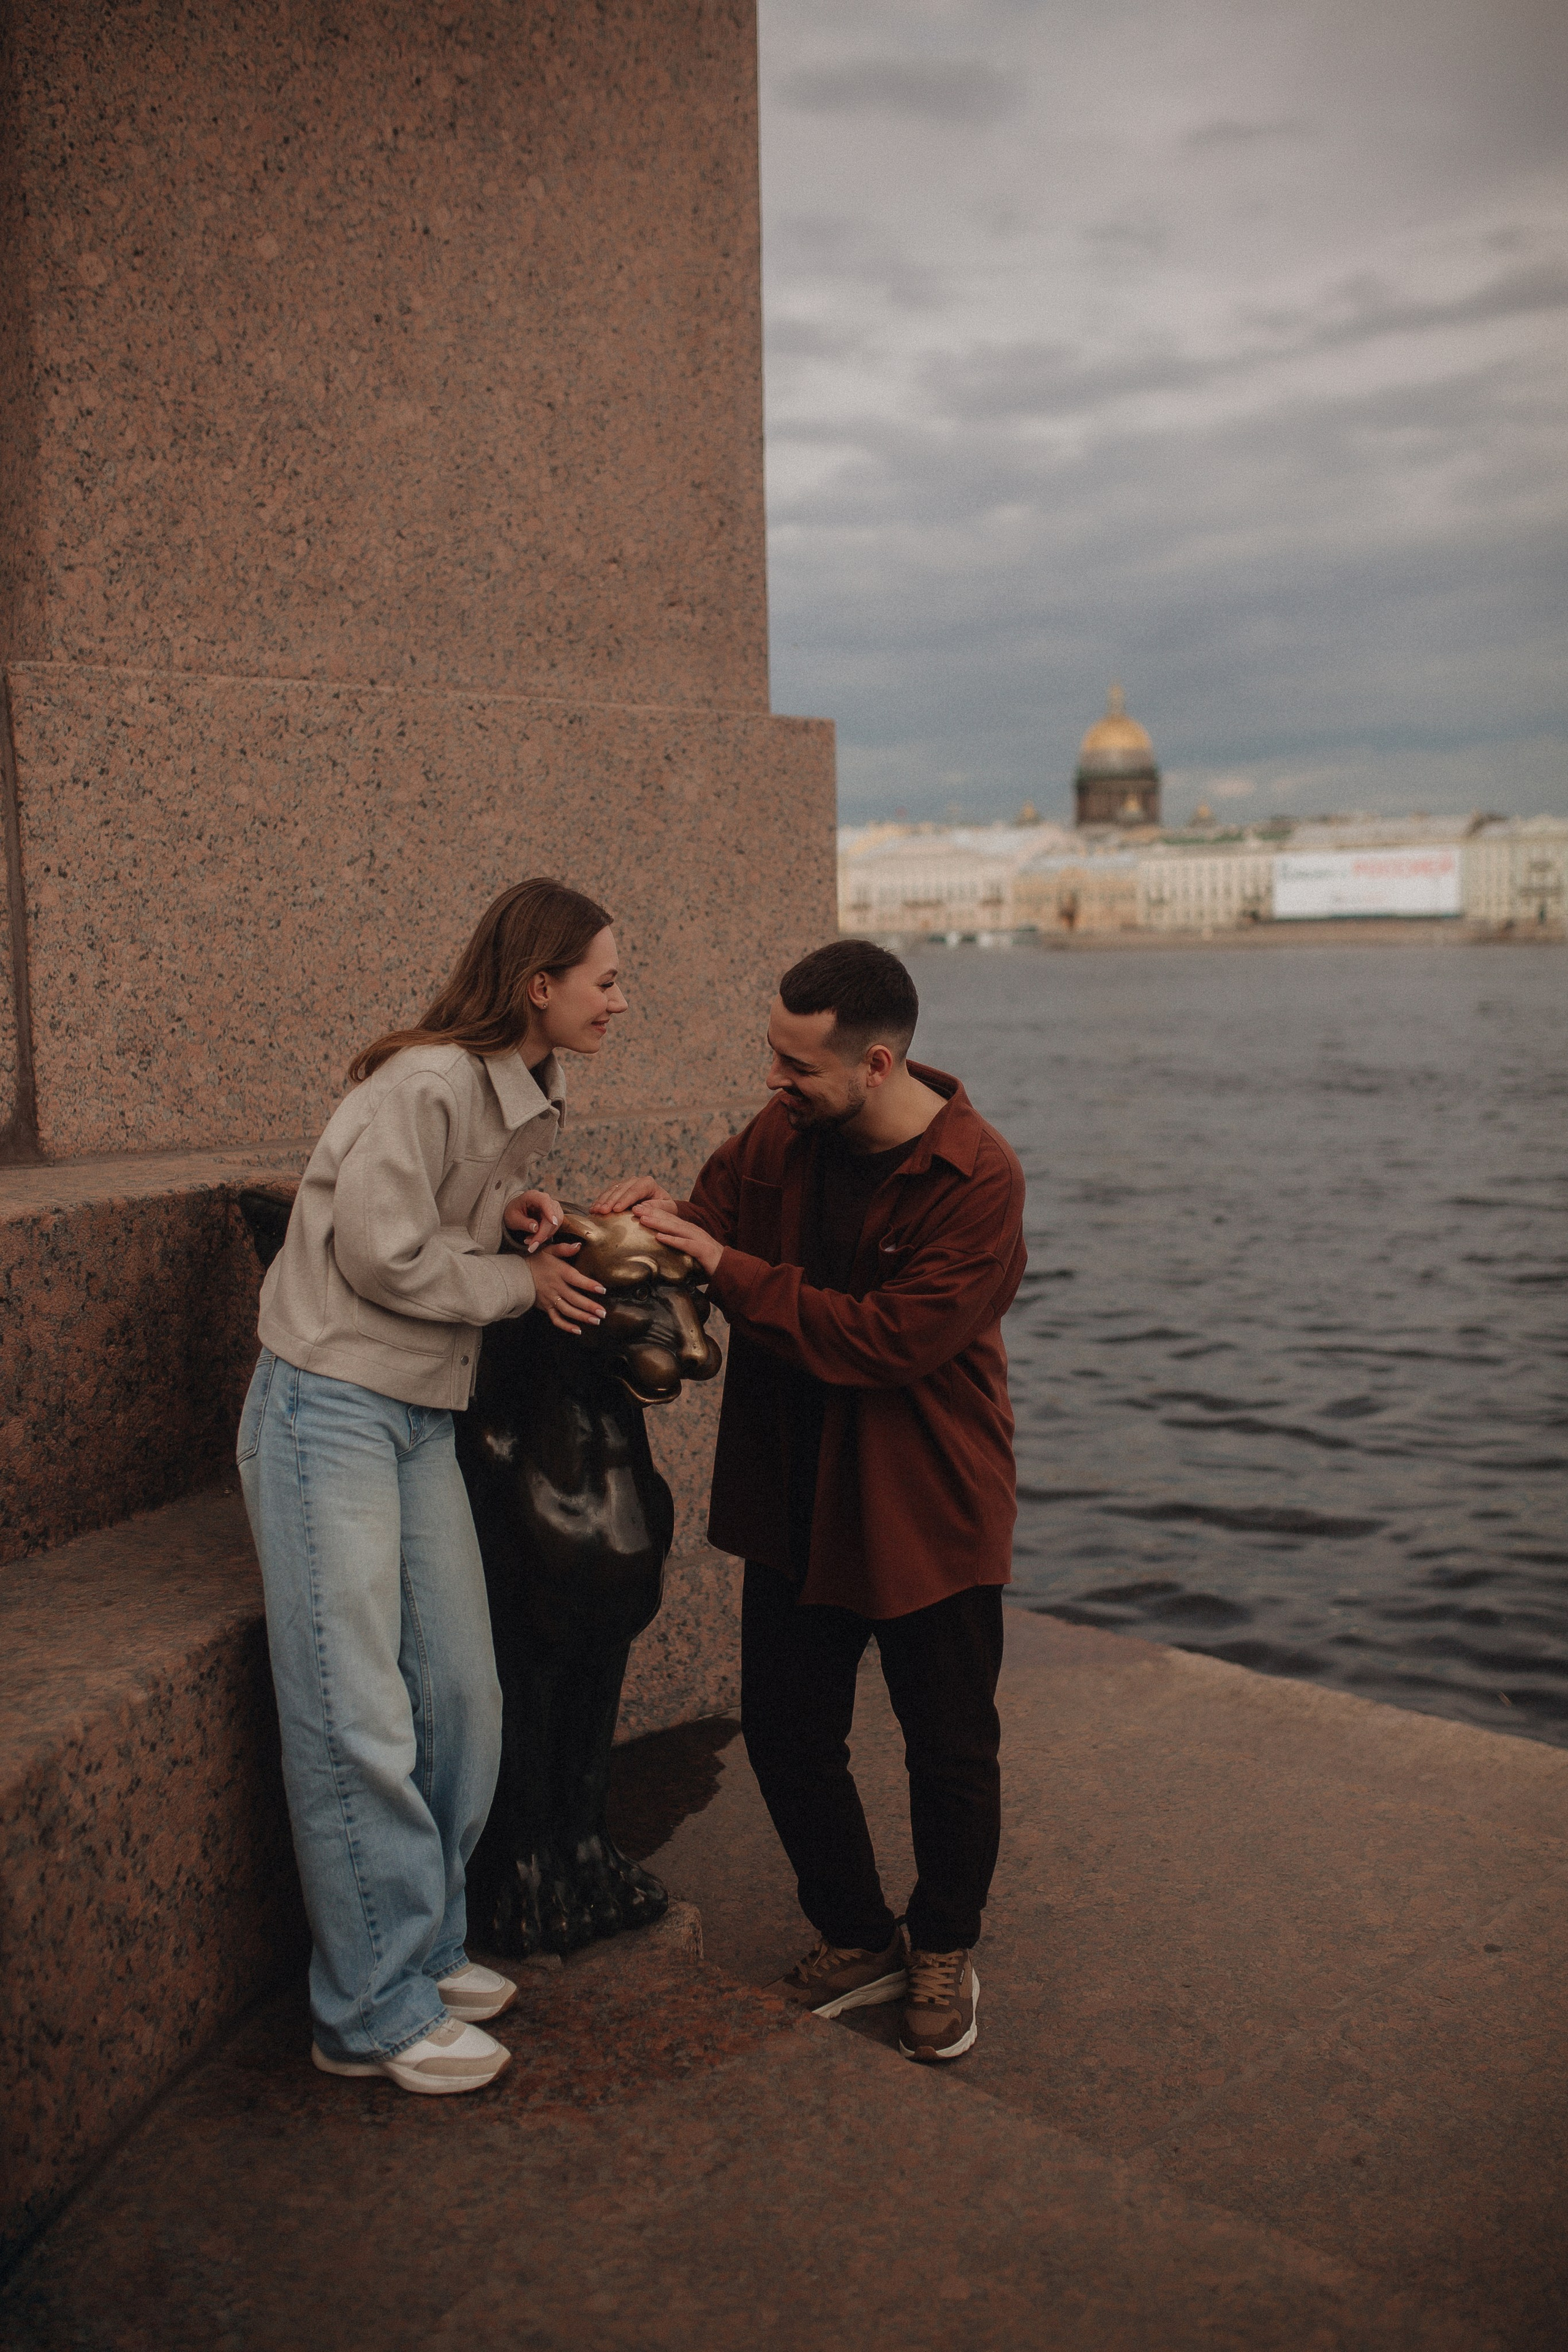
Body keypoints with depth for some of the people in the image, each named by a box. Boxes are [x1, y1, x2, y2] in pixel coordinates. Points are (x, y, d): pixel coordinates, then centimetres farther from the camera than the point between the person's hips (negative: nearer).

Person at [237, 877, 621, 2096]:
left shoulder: (529, 1099, 10)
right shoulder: (425, 1082, -18)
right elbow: (381, 1253, -19)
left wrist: (511, 1210, 0)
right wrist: (522, 1279, -8)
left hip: (423, 1420, 9)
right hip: (330, 1409, -9)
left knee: (460, 1697, 11)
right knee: (358, 1719, -3)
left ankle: (425, 1948, 28)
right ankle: (376, 2011, 9)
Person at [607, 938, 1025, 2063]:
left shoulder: (978, 1180, -21)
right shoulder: (780, 1136, -4)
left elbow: (887, 1341, -27)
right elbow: (717, 1218, 9)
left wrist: (726, 1265, -27)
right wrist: (659, 1220, -16)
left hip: (928, 1510, -5)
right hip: (795, 1499, 5)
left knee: (950, 1754, 10)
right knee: (786, 1735, 13)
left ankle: (944, 1954, 36)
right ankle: (859, 1939, 36)